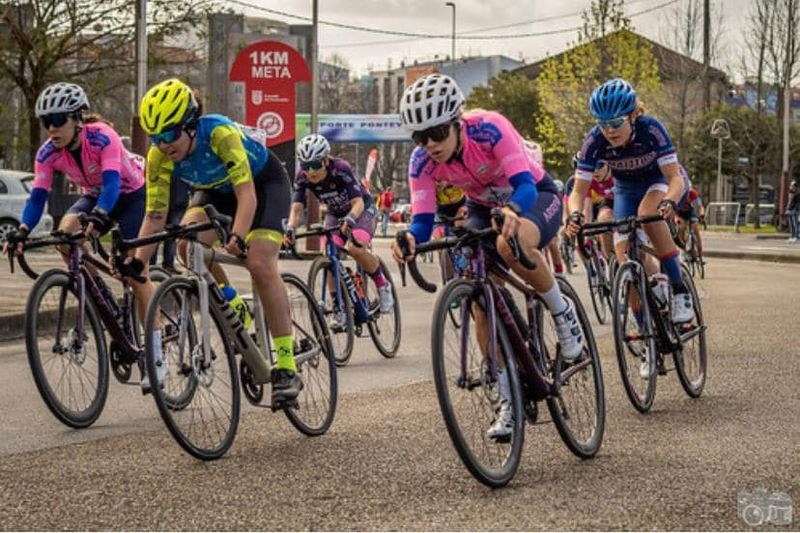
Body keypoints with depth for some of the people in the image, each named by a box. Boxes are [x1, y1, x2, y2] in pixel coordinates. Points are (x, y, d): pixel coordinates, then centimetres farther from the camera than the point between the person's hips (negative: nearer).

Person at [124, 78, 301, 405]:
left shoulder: (220, 134, -37)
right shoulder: (159, 157, -22)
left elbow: (247, 195, -43)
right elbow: (155, 215, -19)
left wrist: (238, 238, -59)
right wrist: (138, 261, -31)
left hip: (264, 182, -5)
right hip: (217, 191, 5)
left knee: (260, 265, -23)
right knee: (187, 242, -24)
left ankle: (287, 368, -19)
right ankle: (236, 311, 1)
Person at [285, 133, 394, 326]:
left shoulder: (341, 169, -32)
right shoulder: (302, 177, -20)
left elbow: (358, 202, -36)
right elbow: (297, 208, -25)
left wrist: (349, 219, -57)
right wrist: (290, 228, -46)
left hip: (362, 209, -5)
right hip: (336, 214, 5)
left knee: (355, 248, -32)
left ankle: (382, 284, -8)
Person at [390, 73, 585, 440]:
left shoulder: (490, 129, -34)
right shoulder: (422, 162, -21)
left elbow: (525, 184, -40)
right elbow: (423, 220, -24)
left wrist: (511, 211, -62)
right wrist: (409, 238, -47)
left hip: (536, 196, -4)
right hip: (483, 208, 5)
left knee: (511, 244, -39)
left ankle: (562, 312, -13)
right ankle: (507, 400, 1)